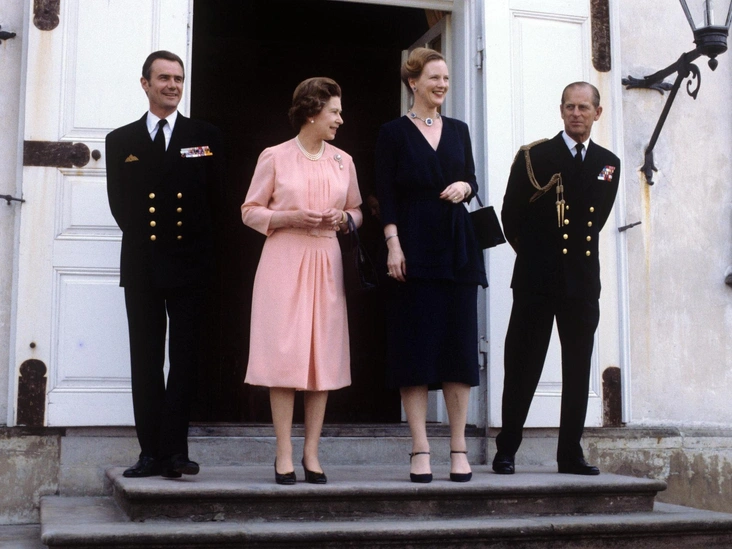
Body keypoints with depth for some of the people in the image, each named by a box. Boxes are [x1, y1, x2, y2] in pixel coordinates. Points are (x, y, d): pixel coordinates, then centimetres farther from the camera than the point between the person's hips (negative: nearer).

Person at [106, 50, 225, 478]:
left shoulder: (206, 137, 7)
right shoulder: (121, 141, 10)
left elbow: (215, 194, 7)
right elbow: (120, 204, 10)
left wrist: (191, 235, 5)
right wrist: (143, 235, 5)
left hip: (189, 264, -1)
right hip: (142, 264, 2)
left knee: (185, 358, -2)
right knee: (146, 362, 3)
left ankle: (175, 450, 1)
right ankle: (152, 452, 8)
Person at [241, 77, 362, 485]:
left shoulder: (343, 161, 12)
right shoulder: (275, 157, 1)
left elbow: (357, 210, 20)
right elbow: (251, 211, 3)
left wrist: (342, 218, -2)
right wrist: (292, 217, -12)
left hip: (327, 261, 4)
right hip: (284, 259, -4)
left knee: (324, 355, 1)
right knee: (284, 355, -6)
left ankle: (312, 453, 9)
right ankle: (285, 455, 1)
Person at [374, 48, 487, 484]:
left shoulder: (459, 130, 14)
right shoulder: (394, 133, 3)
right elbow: (386, 195, -2)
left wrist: (465, 186, -4)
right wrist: (393, 244, -13)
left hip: (457, 248, 4)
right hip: (414, 249, -4)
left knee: (459, 345, 2)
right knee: (415, 347, -3)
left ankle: (459, 447, 9)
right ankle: (420, 450, 2)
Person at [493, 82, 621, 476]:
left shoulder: (608, 164, 11)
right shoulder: (533, 156, 1)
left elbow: (596, 218, 16)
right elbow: (511, 215, 2)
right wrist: (532, 252, 8)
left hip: (582, 280, 3)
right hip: (536, 279, -3)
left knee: (578, 370, 6)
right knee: (522, 366, 0)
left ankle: (570, 453, 15)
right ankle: (506, 451, 9)